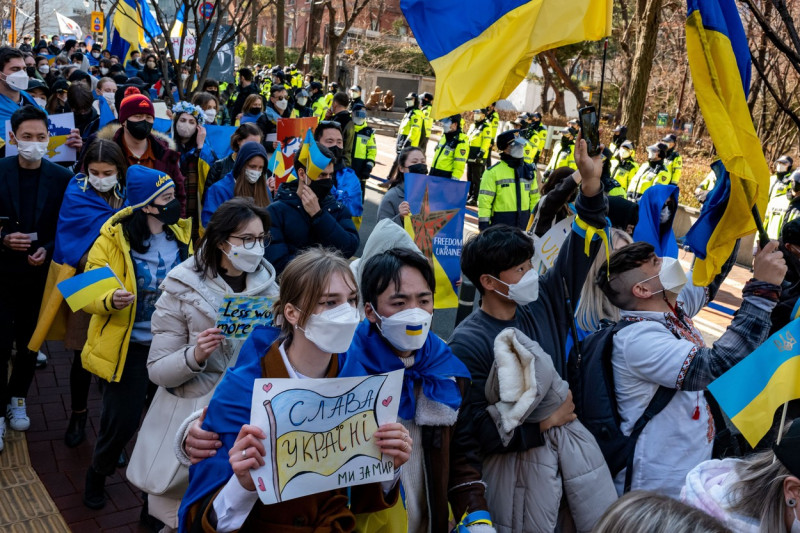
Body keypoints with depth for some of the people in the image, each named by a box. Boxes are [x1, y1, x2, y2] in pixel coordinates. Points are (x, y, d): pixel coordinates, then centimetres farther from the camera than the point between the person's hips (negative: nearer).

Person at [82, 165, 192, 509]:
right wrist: (110, 300, -34)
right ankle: (97, 475, 36)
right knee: (122, 419, 3)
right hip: (129, 347, -3)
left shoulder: (182, 234, 0)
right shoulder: (113, 239, -14)